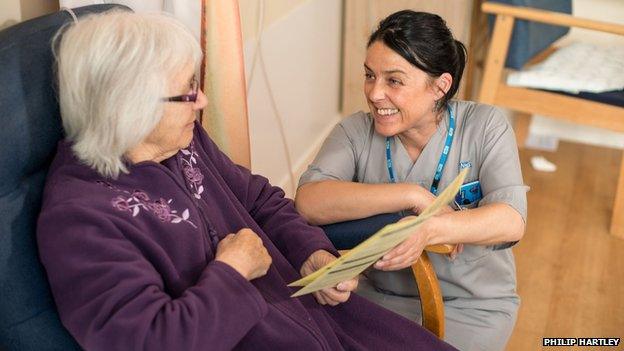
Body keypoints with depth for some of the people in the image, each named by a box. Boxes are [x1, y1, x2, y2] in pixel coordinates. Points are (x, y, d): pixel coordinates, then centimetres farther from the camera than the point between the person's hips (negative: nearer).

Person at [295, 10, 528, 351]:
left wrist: (429, 230, -39)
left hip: (472, 305, -1)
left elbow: (512, 221, -21)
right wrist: (413, 196, -28)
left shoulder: (484, 126, -9)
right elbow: (308, 202, -25)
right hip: (377, 293, 2)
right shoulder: (356, 131, -8)